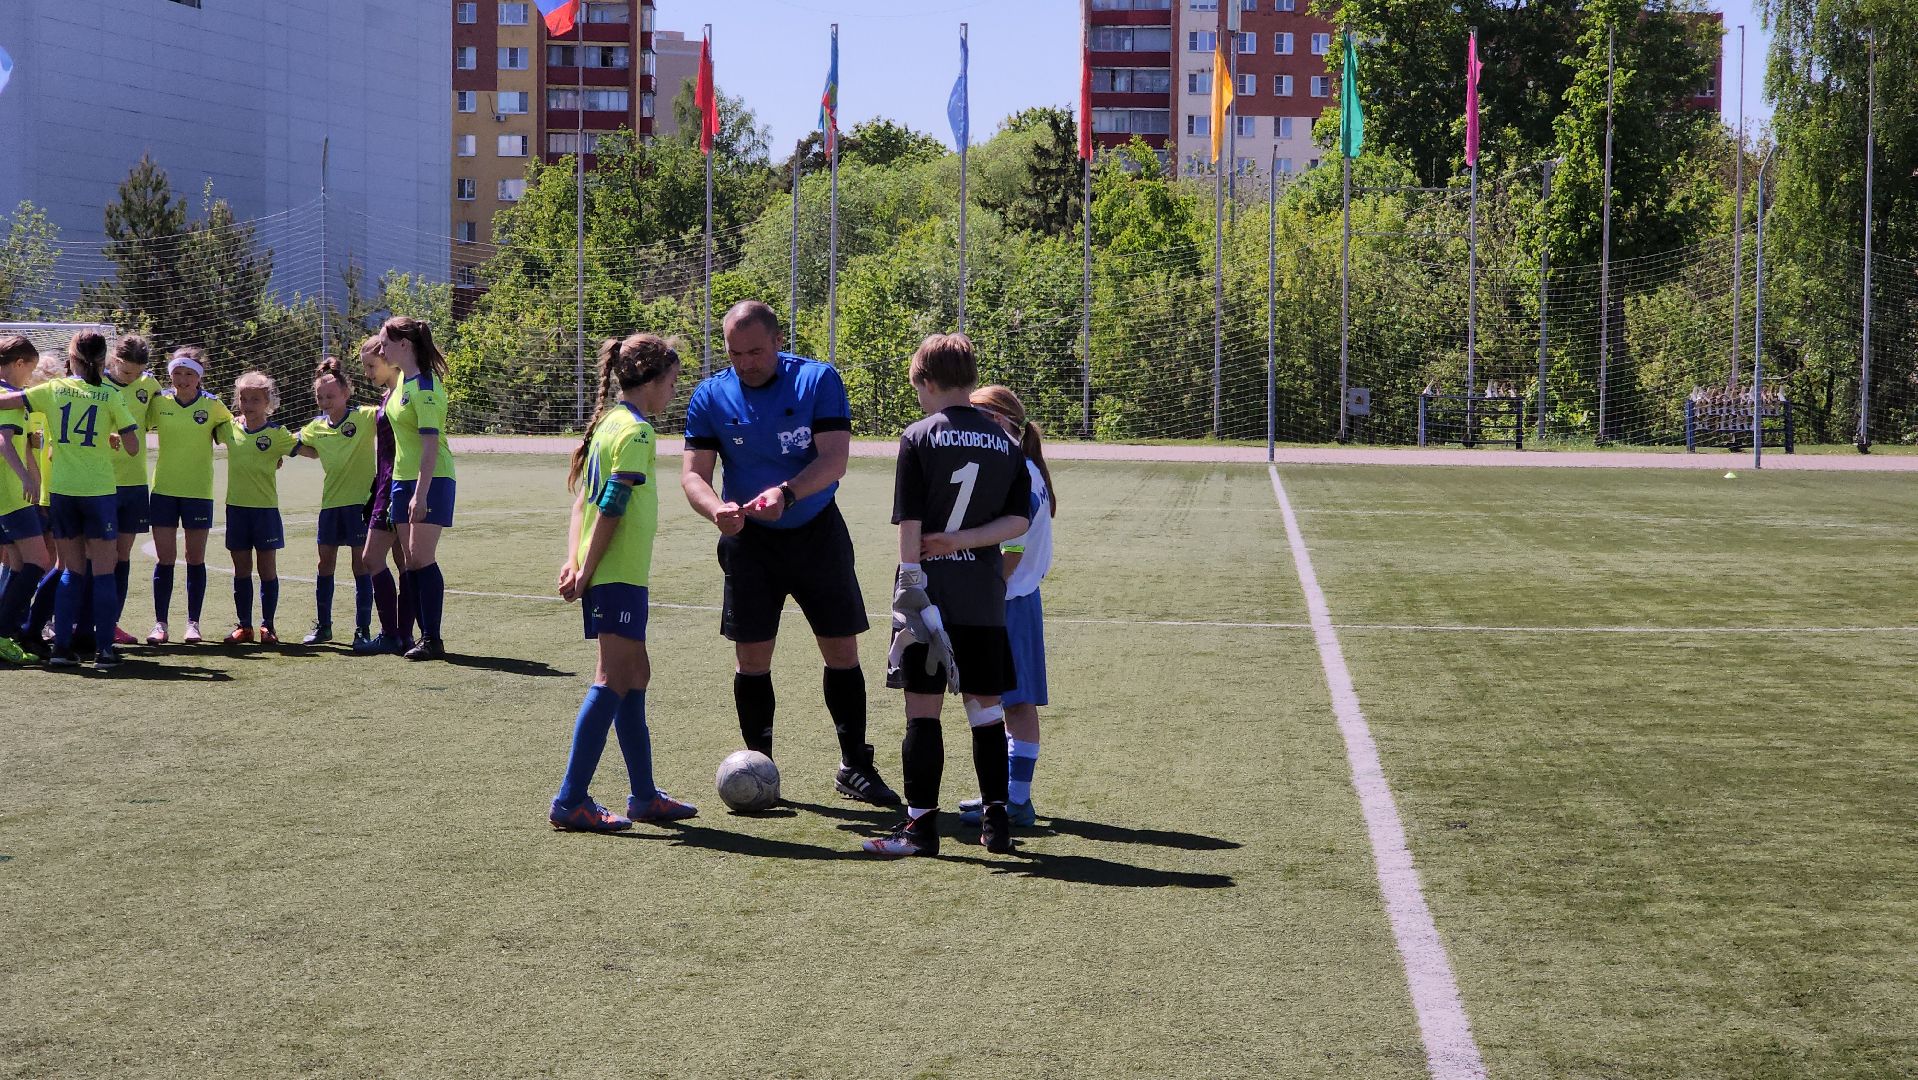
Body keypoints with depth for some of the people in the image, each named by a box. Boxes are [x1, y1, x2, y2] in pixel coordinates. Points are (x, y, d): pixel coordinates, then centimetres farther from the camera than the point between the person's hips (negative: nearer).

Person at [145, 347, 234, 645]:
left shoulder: (213, 406, -3)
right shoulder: (159, 402, 0)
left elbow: (234, 434, 9)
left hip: (199, 492, -1)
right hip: (164, 489, 1)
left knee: (195, 560, 5)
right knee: (164, 559, 1)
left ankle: (193, 623, 13)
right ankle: (160, 623, 8)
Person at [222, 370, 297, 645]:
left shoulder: (276, 434, -5)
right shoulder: (231, 429, 4)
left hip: (265, 507, -3)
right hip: (236, 506, 3)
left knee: (267, 568, 2)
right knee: (241, 569, 8)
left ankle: (268, 626, 10)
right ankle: (244, 625, 14)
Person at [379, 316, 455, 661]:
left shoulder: (424, 387, -17)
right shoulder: (403, 379, 11)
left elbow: (430, 443, -22)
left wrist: (421, 494, -25)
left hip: (430, 479, -9)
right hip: (403, 477, 9)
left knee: (421, 557, -10)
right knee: (409, 560, 7)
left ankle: (433, 639, -7)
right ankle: (425, 634, 12)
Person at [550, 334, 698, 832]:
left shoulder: (609, 422, 15)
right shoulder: (636, 431, -13)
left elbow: (584, 498, 12)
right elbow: (611, 508, -18)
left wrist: (575, 561, 5)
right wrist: (586, 571, -16)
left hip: (603, 573, 10)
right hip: (619, 575, -10)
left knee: (635, 675, 14)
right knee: (614, 680, -9)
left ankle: (644, 796, 22)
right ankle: (570, 802, -10)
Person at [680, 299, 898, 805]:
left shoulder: (818, 380, -11)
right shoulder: (710, 396, -5)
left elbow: (834, 459, -19)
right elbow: (692, 473, -8)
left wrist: (787, 492, -36)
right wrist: (717, 509, -30)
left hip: (818, 534, -1)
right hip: (749, 540, 1)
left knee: (842, 650, 3)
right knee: (751, 658, 1)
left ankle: (855, 768, 15)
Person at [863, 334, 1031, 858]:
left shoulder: (919, 437, -5)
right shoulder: (1006, 444, 7)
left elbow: (910, 522, -10)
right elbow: (1019, 520, 2)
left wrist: (912, 581, -9)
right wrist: (966, 539, -3)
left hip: (933, 594, -4)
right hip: (986, 596, 4)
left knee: (923, 707, -1)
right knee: (986, 706, 11)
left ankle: (921, 824, -1)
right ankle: (996, 820, 13)